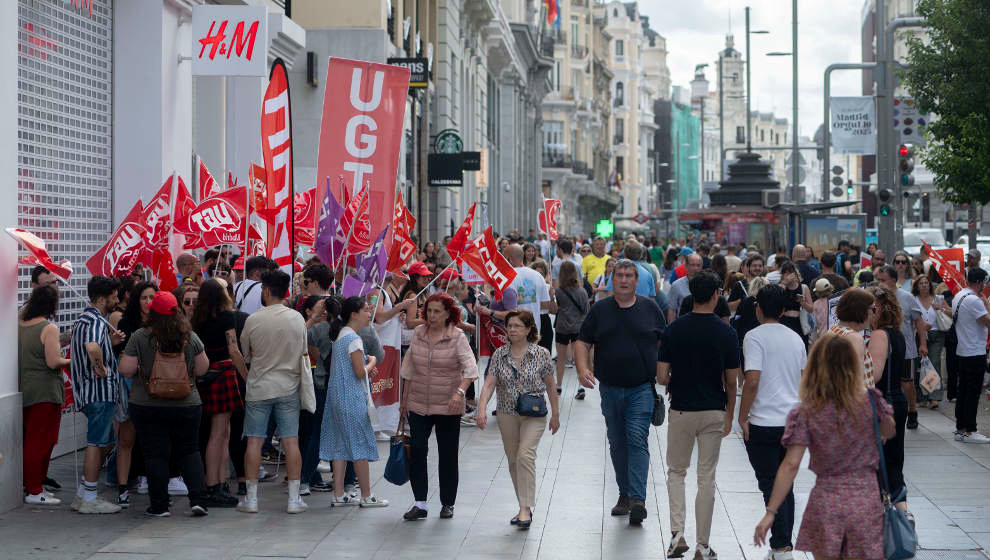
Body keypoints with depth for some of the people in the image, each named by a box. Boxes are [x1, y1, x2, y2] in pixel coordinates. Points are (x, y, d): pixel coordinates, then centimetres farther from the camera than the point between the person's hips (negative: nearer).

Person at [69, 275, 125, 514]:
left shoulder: (83, 319, 17)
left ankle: (83, 495, 20)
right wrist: (101, 368, -22)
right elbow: (92, 348, -38)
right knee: (97, 443, -4)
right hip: (101, 390, -10)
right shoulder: (97, 321, -17)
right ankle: (89, 499, 1)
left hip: (89, 391, 10)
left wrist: (111, 342, 13)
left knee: (98, 442, 17)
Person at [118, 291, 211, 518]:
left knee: (155, 455, 5)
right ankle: (198, 499, 3)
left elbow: (126, 370, -8)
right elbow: (202, 369, 3)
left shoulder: (140, 337, -9)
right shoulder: (190, 337, -3)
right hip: (186, 405, 2)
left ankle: (159, 505, 7)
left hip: (148, 406, -2)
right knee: (189, 451, 13)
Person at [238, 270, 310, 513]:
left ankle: (251, 497, 7)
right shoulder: (297, 319, -2)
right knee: (291, 441, 3)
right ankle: (294, 498, 4)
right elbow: (303, 355, 7)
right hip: (288, 387, 2)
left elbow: (245, 354, 4)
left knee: (254, 441, 4)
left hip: (259, 388, -2)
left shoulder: (253, 320, -9)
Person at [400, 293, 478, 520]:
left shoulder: (457, 337, -8)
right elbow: (409, 368, 13)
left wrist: (460, 391, -34)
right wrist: (404, 399, 14)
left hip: (448, 407, -3)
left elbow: (470, 367, -18)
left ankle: (448, 504, 18)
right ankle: (420, 503, 0)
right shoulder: (418, 333, 4)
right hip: (418, 405, 3)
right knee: (416, 450, -6)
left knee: (448, 454, 5)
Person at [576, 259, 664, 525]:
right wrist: (582, 368, -11)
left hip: (642, 388, -3)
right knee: (617, 444, 10)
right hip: (610, 390, 3)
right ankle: (624, 495, 22)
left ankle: (638, 499, -18)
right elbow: (582, 343, 7)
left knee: (637, 440, -14)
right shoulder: (599, 310, 7)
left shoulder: (650, 308, 5)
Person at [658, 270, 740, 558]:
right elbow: (731, 382, -4)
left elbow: (661, 377, -7)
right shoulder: (726, 332, -8)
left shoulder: (674, 329, -7)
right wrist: (730, 414, 11)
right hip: (714, 412, 0)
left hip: (681, 410, 0)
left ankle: (677, 533, 0)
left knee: (676, 472, 17)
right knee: (706, 478, 7)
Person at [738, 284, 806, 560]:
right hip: (793, 421, 6)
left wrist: (742, 416, -10)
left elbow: (752, 380, -19)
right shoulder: (796, 338, 11)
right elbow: (805, 378, 16)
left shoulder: (755, 336, -10)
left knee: (771, 485, -1)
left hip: (764, 423, -6)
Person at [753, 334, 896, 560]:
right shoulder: (870, 401, -4)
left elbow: (790, 465, -12)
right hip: (866, 499, 1)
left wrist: (770, 512, -9)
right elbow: (890, 431, 17)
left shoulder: (804, 414, -8)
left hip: (825, 502, -1)